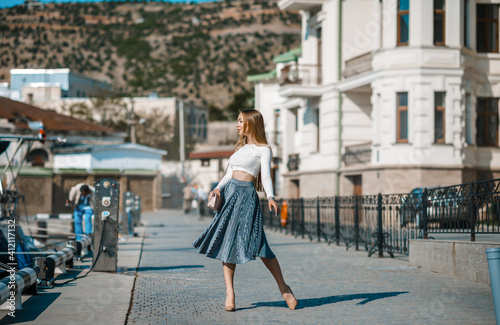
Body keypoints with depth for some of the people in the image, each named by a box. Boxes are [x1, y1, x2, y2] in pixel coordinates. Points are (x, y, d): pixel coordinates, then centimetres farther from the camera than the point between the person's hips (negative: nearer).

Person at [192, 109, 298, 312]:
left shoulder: (263, 149, 2)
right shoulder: (240, 148, 22)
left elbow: (266, 176, -9)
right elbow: (228, 174, 18)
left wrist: (270, 197, -26)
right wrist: (218, 188, -1)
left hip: (247, 195, -7)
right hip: (230, 192, 7)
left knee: (256, 243, -13)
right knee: (228, 244, -1)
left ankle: (283, 288, -2)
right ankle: (229, 293, 0)